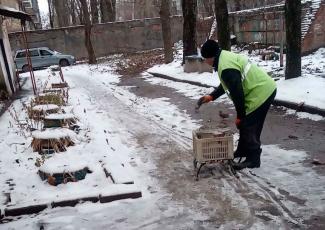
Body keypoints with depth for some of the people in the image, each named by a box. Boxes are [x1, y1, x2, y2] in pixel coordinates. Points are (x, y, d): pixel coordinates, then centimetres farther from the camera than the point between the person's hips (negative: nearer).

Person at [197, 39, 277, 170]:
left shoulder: (226, 68, -26)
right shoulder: (225, 56, 9)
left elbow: (237, 93, -23)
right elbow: (226, 85, 20)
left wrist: (240, 115, -12)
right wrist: (211, 96, 19)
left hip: (261, 93, -11)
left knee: (249, 126, -4)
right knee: (245, 124, 19)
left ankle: (253, 160, 7)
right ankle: (242, 150, 34)